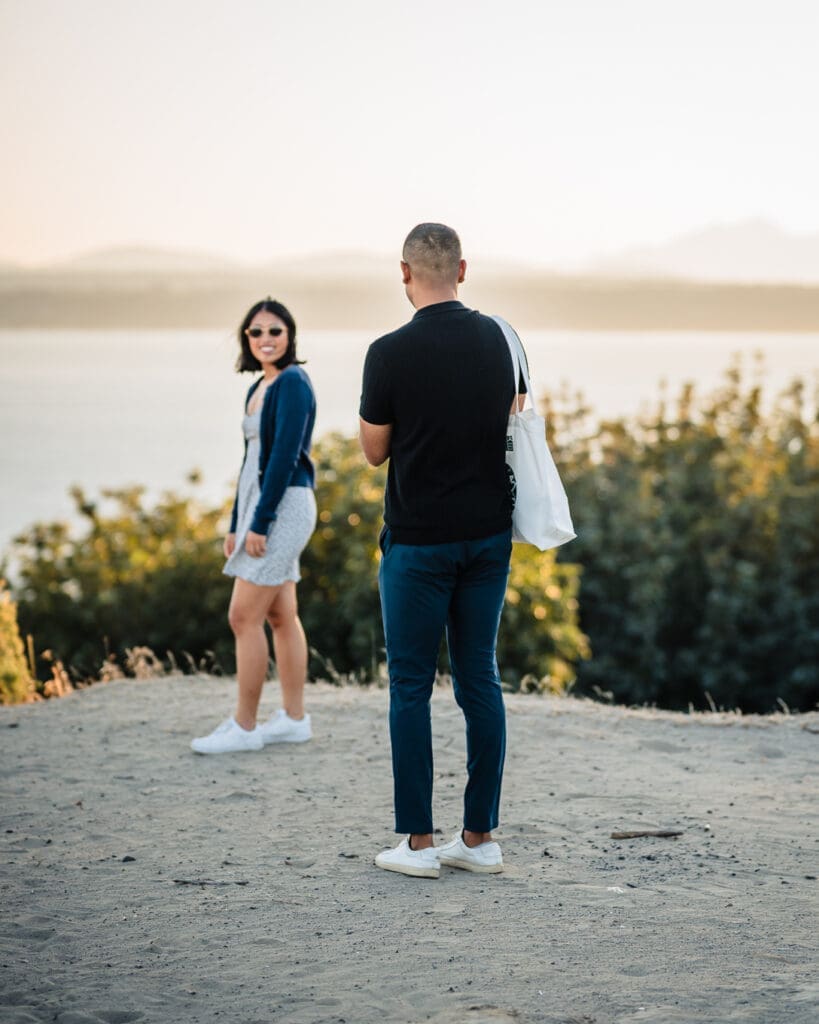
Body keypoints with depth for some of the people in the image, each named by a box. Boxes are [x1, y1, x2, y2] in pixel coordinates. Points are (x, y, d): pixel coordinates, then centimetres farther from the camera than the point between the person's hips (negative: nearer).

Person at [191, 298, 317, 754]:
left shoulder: (293, 382, -13)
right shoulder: (259, 389, 15)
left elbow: (285, 455, -19)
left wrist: (260, 523, -21)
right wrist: (236, 526, 17)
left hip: (282, 506, -10)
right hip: (260, 506, 10)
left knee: (244, 616, -9)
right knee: (280, 616, 11)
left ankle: (245, 726, -3)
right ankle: (295, 719, 16)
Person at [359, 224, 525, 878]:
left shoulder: (391, 354, -14)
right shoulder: (495, 339, 2)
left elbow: (374, 451, -4)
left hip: (419, 540, -5)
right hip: (489, 534, 5)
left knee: (412, 686, 3)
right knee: (480, 680, 9)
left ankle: (419, 842, 4)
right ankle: (480, 837, 10)